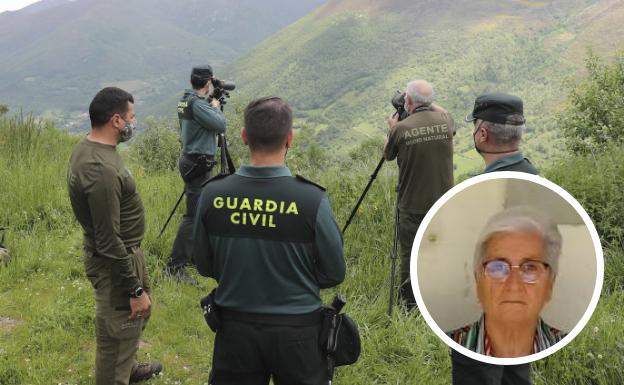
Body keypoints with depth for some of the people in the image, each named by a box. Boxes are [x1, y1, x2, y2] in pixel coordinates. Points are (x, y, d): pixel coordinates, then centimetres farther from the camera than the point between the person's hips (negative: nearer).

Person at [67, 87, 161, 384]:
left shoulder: (87, 148, 1)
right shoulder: (101, 170, -30)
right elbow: (108, 241, -28)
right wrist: (135, 289, -21)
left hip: (126, 252, 11)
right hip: (115, 262, -11)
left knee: (139, 314, 28)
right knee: (118, 334, 4)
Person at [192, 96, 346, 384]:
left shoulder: (212, 194, -12)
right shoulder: (312, 200, -20)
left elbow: (204, 266, 2)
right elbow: (334, 274, -8)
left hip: (235, 328, 2)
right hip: (297, 330, -2)